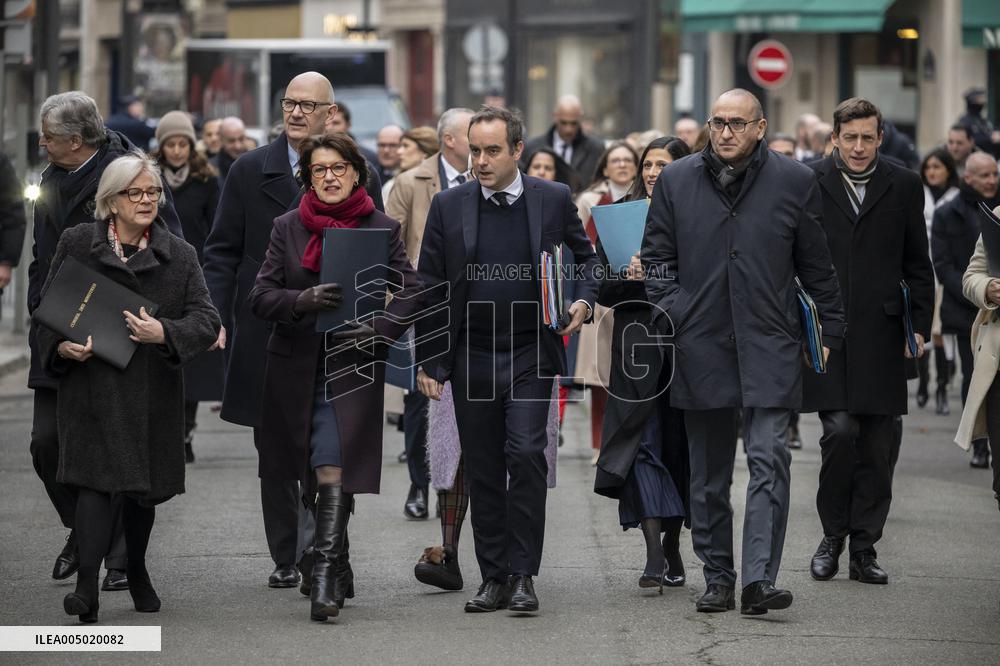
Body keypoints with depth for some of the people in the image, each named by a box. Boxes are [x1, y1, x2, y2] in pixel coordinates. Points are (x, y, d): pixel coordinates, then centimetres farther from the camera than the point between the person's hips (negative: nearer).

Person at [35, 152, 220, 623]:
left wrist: (165, 333, -23)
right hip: (90, 386, -3)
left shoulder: (179, 256, 5)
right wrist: (61, 346, -14)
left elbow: (207, 320, -3)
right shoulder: (76, 245, 3)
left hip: (152, 392, 3)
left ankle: (136, 571, 36)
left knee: (144, 488, 14)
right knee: (95, 478, -17)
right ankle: (87, 586, -22)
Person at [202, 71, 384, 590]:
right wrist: (217, 316, -7)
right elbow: (223, 251, 4)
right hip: (265, 336, 2)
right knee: (274, 455, 8)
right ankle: (286, 558, 18)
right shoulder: (250, 171, 4)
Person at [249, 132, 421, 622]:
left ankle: (325, 578, -22)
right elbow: (261, 296, 1)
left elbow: (410, 291, -1)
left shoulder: (382, 228, 3)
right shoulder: (287, 228, 7)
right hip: (296, 368, 3)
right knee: (314, 473, 11)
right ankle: (339, 574, 25)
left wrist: (379, 328, -18)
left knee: (333, 471, -16)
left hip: (353, 368, -3)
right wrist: (302, 301, -19)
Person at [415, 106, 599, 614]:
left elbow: (585, 256, 15)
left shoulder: (553, 199, 2)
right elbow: (430, 287, 5)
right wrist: (428, 361, 1)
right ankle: (494, 578, 12)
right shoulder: (448, 206, 3)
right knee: (483, 470, 4)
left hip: (530, 355, -2)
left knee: (526, 454, -13)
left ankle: (523, 576, -7)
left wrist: (584, 301, -6)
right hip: (471, 358, 2)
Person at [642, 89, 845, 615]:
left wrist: (830, 330, 9)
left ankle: (759, 579, -17)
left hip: (769, 347, -2)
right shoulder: (676, 181, 6)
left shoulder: (794, 182, 3)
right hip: (700, 347, 2)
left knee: (769, 460, -13)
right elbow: (656, 256, 11)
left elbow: (817, 265, 8)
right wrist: (668, 313, -2)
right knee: (708, 473, 8)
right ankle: (717, 580, 17)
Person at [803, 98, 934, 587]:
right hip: (825, 334, -2)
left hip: (881, 336, 2)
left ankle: (863, 548, 12)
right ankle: (832, 537, 4)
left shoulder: (904, 187, 8)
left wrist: (919, 326, 4)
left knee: (877, 446, 3)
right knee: (839, 430, -13)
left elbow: (917, 265, 12)